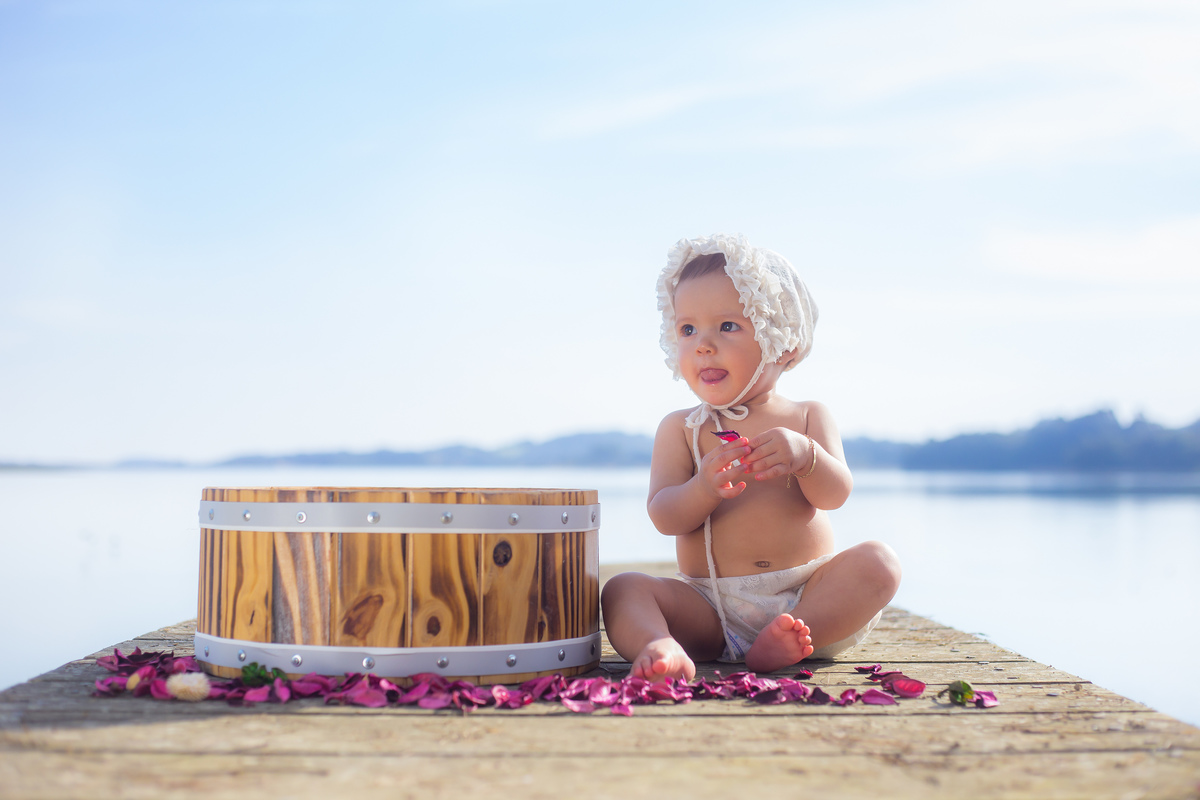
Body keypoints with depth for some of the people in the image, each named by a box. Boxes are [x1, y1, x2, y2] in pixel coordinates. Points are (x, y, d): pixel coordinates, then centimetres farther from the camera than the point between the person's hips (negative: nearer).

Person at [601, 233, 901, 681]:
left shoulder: (807, 418, 11)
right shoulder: (681, 429, 9)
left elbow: (835, 495, -5)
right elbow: (664, 517, -5)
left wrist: (804, 456, -27)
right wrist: (705, 488, -27)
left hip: (806, 594, 1)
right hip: (711, 609, 0)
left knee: (878, 562, -22)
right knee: (624, 590, -21)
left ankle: (787, 639, -35)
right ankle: (662, 648, -51)